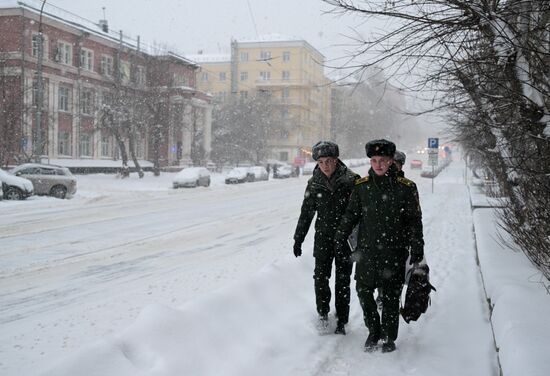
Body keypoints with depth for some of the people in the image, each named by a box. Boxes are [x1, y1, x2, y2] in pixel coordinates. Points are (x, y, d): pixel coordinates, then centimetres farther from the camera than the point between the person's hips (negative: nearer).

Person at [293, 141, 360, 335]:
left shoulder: (351, 180, -8)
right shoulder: (314, 183, 2)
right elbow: (306, 213, 11)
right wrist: (298, 239, 12)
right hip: (323, 237, 2)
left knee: (342, 281, 4)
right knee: (320, 277, -6)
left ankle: (341, 322, 14)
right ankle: (323, 314, 12)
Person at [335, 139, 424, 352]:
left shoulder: (406, 188, -4)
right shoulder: (362, 186, 2)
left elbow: (414, 221, 0)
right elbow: (351, 215, 12)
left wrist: (417, 251, -3)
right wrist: (340, 238, 9)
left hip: (395, 251, -2)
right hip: (366, 249, 2)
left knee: (391, 296, 6)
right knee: (363, 291, 2)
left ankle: (389, 338, 22)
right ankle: (373, 331, 23)